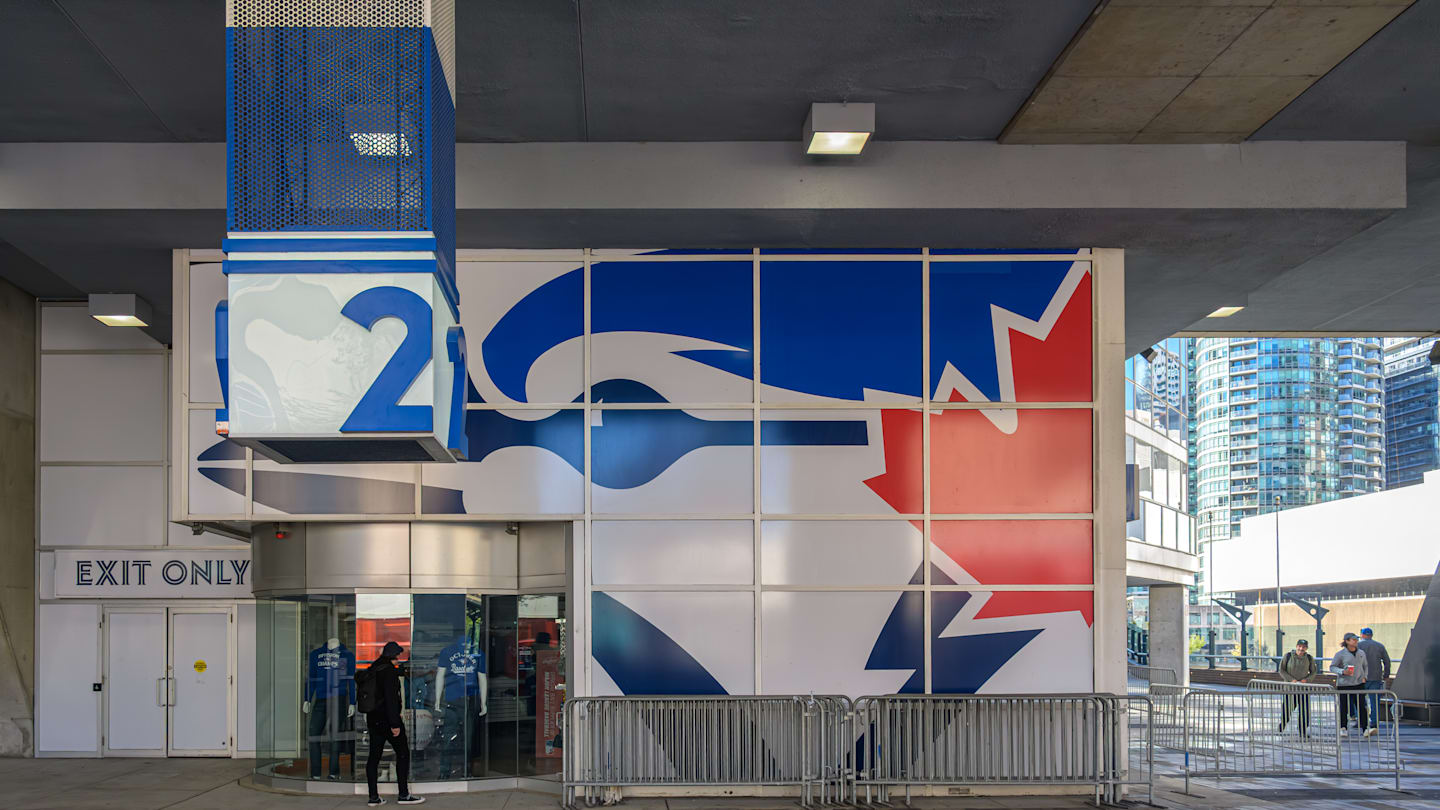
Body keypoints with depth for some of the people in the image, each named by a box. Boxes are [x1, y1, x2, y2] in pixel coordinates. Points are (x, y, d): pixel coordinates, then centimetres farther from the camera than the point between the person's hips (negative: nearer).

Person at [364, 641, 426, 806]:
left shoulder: (373, 669, 11)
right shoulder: (389, 670, -14)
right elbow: (391, 698, -19)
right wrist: (395, 724, -19)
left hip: (373, 718, 8)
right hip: (387, 718, -8)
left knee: (374, 756, 8)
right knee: (403, 753, 2)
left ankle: (373, 797, 8)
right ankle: (404, 795, 2)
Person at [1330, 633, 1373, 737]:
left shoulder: (1361, 653, 11)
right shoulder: (1340, 654, -4)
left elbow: (1365, 666, 25)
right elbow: (1332, 667, -2)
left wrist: (1364, 677, 9)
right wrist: (1343, 671, -18)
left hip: (1358, 684, 3)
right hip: (1344, 685, -3)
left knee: (1362, 706, -6)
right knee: (1344, 708, 2)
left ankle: (1366, 728, -9)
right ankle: (1343, 728, 15)